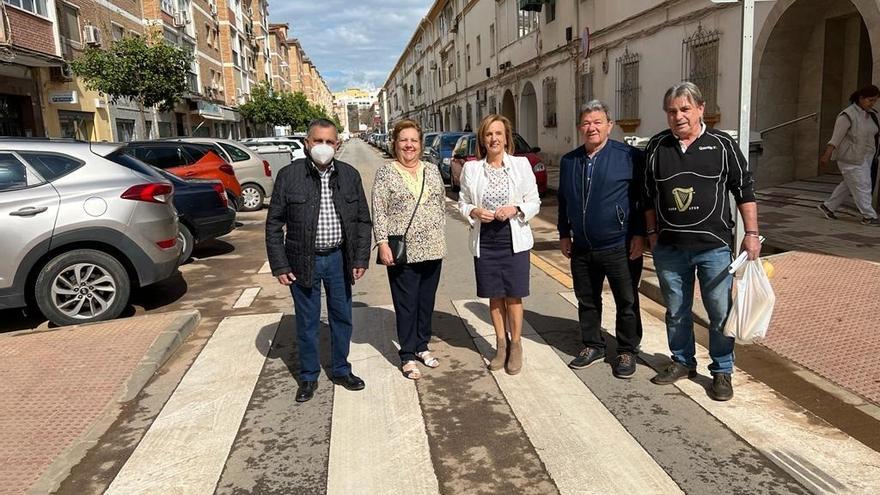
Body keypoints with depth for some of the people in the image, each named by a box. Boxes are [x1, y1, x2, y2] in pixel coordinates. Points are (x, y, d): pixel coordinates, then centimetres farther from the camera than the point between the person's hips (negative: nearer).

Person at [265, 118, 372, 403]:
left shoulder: (350, 175, 2)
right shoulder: (289, 175, -6)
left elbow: (363, 220, 6)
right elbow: (274, 224, -3)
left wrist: (361, 259, 0)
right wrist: (279, 266, -8)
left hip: (339, 259, 3)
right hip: (304, 260, -2)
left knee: (342, 317, 14)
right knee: (307, 322, 9)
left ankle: (340, 370, 32)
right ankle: (308, 377, 26)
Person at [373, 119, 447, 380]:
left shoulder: (432, 171, 9)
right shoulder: (385, 173, -4)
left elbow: (442, 207, 14)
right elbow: (379, 212, -7)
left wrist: (440, 237, 10)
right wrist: (383, 244, -14)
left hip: (432, 250, 4)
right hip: (402, 252, -4)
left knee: (427, 301, 13)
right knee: (406, 305, 3)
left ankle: (422, 346, 29)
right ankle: (408, 356, 14)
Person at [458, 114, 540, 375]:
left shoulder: (521, 164, -3)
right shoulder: (471, 168, 1)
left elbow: (534, 202, 1)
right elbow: (462, 203, 8)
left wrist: (515, 209, -17)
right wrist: (474, 212, -12)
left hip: (514, 241, -1)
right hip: (485, 243, 2)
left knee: (514, 296, 6)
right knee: (495, 296, 12)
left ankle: (515, 346, 22)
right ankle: (501, 345, 28)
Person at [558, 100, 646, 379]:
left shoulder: (629, 157, -8)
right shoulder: (569, 161, 8)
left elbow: (644, 198, -7)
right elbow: (563, 201, 17)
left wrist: (639, 234, -10)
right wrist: (564, 234, 13)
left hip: (620, 248, -5)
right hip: (581, 249, 5)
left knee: (627, 303, 7)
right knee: (587, 301, 15)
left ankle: (627, 352, 23)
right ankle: (593, 346, 31)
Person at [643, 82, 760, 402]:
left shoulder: (722, 145, -2)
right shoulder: (656, 147, 4)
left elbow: (744, 191, 2)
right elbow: (648, 196, 12)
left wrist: (751, 234, -2)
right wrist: (652, 233, 9)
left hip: (714, 246, -2)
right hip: (669, 248, 2)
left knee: (720, 312, 4)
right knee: (676, 311, 14)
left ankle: (722, 372, 21)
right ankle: (682, 362, 32)